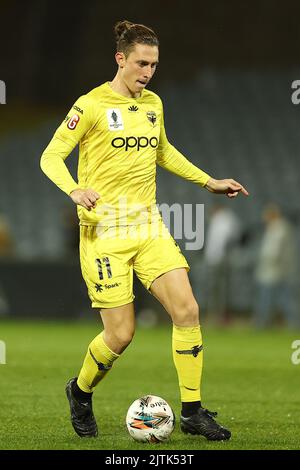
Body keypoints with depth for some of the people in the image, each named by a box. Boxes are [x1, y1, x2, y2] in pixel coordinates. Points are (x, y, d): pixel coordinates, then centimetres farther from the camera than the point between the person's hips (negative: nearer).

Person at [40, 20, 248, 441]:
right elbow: (51, 157, -8)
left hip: (149, 224, 6)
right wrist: (75, 190, -27)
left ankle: (192, 411, 0)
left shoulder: (153, 104, 12)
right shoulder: (92, 105, -8)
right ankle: (80, 393, 25)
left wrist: (208, 181, 24)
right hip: (104, 230, -6)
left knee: (187, 310, -9)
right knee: (121, 334, -6)